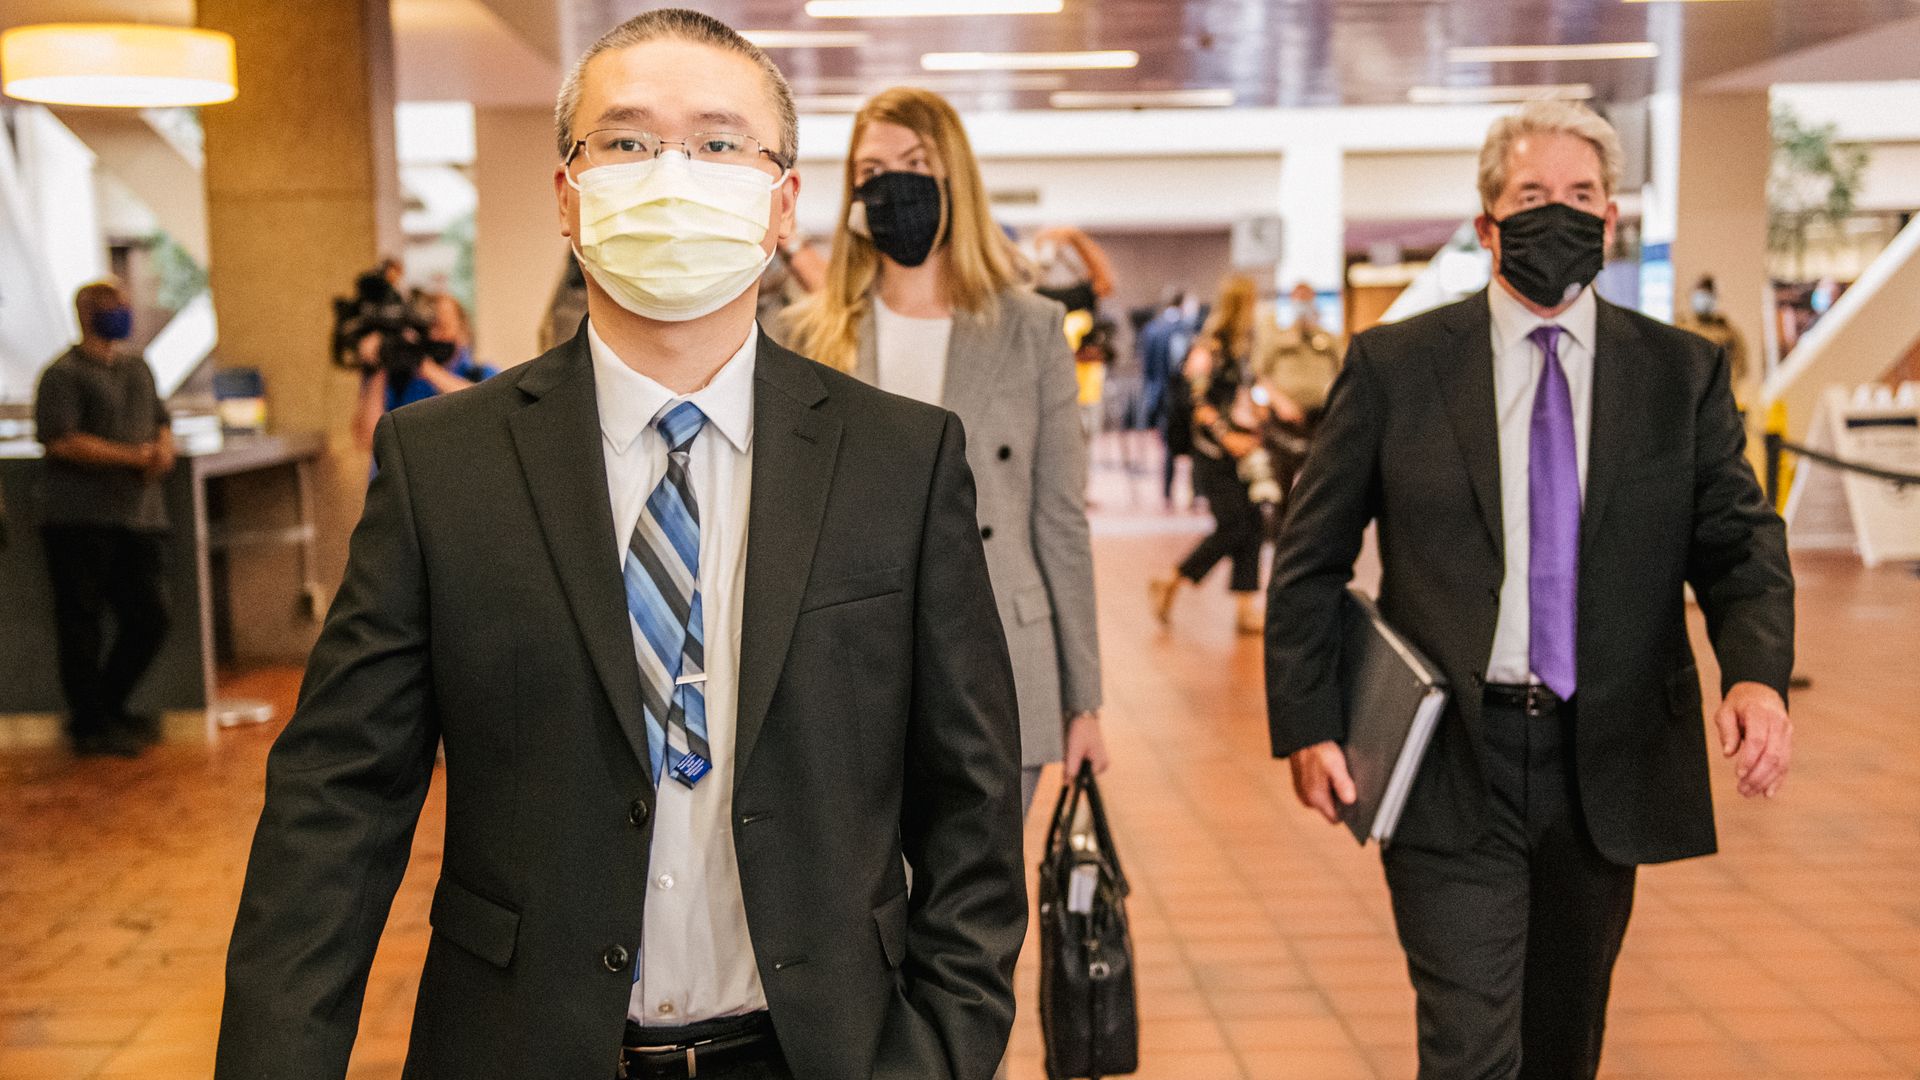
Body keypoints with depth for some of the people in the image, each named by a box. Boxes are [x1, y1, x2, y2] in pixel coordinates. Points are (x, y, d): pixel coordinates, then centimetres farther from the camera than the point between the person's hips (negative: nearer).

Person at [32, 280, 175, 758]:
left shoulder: (138, 368, 17)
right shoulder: (64, 374, -6)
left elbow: (161, 423, 21)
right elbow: (60, 440, -16)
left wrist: (164, 450, -3)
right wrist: (133, 456, -19)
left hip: (140, 515, 7)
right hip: (82, 518, -7)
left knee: (150, 616, 7)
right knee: (82, 622, 1)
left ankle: (109, 706, 27)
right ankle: (88, 725, 13)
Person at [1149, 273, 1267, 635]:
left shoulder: (1242, 344, 14)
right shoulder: (1210, 345, -12)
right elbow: (1196, 399, -18)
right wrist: (1226, 435, -20)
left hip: (1239, 447, 8)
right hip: (1213, 451, -8)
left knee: (1253, 527, 4)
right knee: (1232, 526, -9)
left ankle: (1246, 608, 8)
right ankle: (1169, 586, 5)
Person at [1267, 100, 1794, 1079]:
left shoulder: (1682, 374, 5)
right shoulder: (1392, 366, -1)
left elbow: (1739, 543, 1)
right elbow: (1309, 558, 1)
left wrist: (1757, 672, -19)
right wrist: (1306, 724, -5)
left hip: (1608, 767, 3)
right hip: (1450, 764, -3)